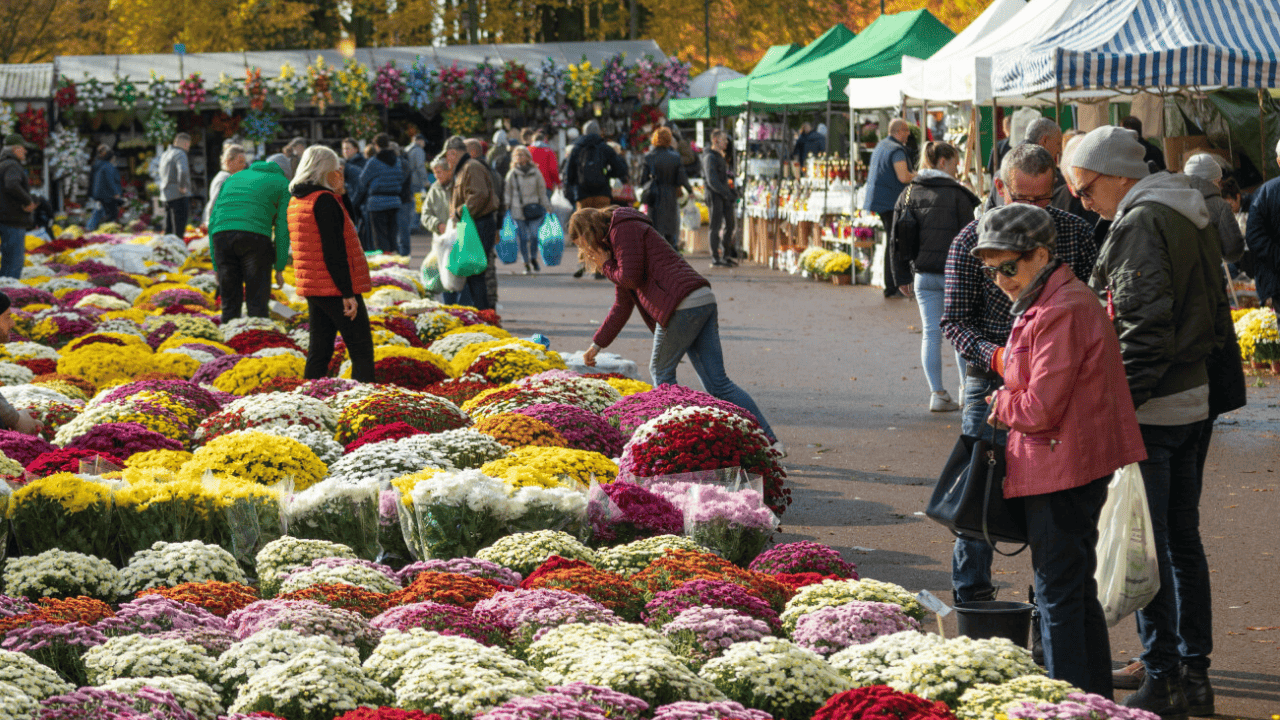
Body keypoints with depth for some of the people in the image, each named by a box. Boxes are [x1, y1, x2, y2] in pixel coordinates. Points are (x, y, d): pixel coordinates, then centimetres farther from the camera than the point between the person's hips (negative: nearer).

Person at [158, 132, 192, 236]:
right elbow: (183, 171, -30)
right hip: (179, 196, -9)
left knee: (168, 229, 13)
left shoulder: (165, 155, 18)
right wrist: (182, 187, -18)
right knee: (179, 229, -8)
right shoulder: (180, 154, -12)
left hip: (166, 195, 9)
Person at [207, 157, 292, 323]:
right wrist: (279, 268, 9)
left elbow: (213, 220, 25)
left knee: (230, 304, 11)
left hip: (221, 235, 4)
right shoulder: (283, 185, 20)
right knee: (257, 305, 0)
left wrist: (216, 267, 23)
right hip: (254, 236, -4)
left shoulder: (234, 178, 32)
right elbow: (283, 228, 7)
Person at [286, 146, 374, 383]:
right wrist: (347, 293, -19)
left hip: (311, 287, 9)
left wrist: (340, 193, 7)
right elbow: (334, 251, -20)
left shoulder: (296, 201, 12)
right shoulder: (324, 201, -15)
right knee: (362, 352, -3)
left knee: (319, 353, 11)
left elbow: (343, 224, 21)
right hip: (335, 289, -9)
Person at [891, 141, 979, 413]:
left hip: (923, 275, 4)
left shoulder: (909, 194, 7)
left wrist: (902, 277, 13)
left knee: (931, 334, 5)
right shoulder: (957, 194, -7)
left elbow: (897, 241, 8)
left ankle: (937, 393, 1)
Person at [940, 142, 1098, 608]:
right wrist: (995, 355, -22)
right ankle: (971, 600, 14)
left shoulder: (1075, 232, 1)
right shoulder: (971, 242, -6)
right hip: (990, 382, -2)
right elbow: (954, 320, -5)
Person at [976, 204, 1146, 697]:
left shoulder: (1062, 312, -20)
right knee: (1078, 591, 17)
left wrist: (1001, 405, -3)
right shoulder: (1046, 305, 13)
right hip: (1076, 469, 11)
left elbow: (1041, 407, -21)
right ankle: (1096, 698, 26)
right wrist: (1010, 403, 6)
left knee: (1058, 595, -4)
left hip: (1062, 471, -11)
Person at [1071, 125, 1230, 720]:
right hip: (1194, 399, 9)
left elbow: (1144, 327, -21)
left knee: (1146, 546, -3)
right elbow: (1213, 315, 19)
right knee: (1184, 541, 14)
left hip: (1150, 406, -9)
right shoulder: (1192, 218, 15)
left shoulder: (1140, 223, -14)